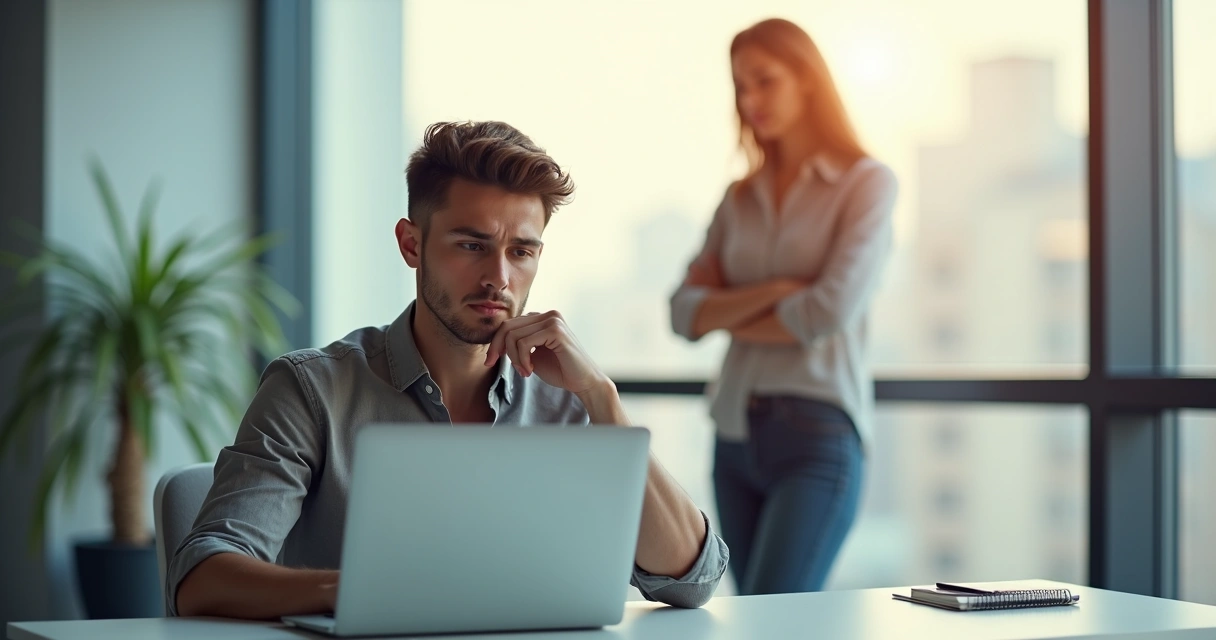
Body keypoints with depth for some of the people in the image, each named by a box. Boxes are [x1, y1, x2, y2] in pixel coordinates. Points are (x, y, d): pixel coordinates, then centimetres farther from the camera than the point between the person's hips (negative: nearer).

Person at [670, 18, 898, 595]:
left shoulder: (867, 182, -1)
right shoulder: (740, 199, 14)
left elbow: (830, 311, -12)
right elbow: (683, 311, 5)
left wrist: (728, 318, 2)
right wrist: (769, 293, -12)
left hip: (819, 433, -6)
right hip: (737, 433, 6)